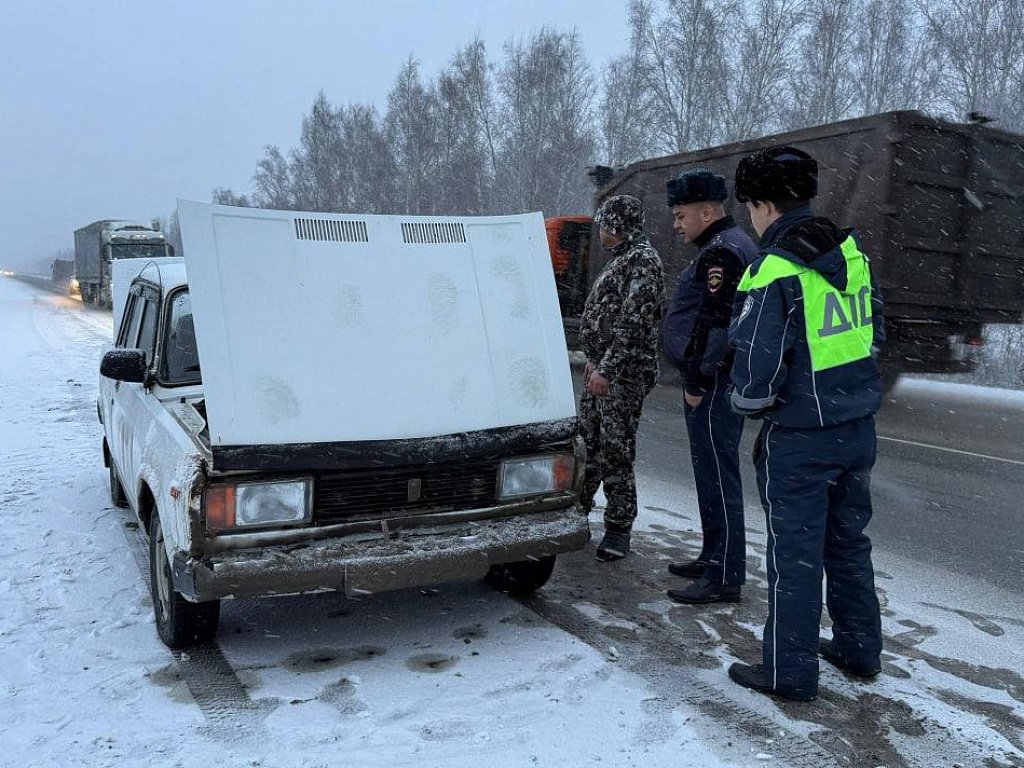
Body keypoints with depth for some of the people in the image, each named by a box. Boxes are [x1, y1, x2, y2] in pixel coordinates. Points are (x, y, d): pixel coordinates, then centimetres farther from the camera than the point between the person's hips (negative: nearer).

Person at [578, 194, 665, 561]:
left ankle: (619, 528, 6)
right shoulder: (622, 259, 19)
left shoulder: (643, 260, -13)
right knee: (587, 441, 15)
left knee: (615, 450, -4)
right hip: (602, 369, 10)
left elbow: (634, 323, -21)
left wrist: (607, 369, -23)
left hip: (623, 373, -10)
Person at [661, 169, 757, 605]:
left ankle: (725, 577, 0)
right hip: (717, 380, 11)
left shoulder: (722, 252, -15)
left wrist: (697, 383, -19)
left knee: (717, 476, -7)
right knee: (712, 474, 17)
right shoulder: (726, 246, 20)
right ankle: (714, 558, 28)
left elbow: (714, 323, -22)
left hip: (712, 383, -11)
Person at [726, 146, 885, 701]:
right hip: (857, 426, 8)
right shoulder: (851, 251, 5)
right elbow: (875, 334, 15)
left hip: (799, 439, -8)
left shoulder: (774, 273, -20)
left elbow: (756, 368, -19)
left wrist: (746, 403, 1)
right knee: (848, 540, 21)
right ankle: (859, 648, 36)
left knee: (794, 554, 4)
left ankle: (789, 672, 18)